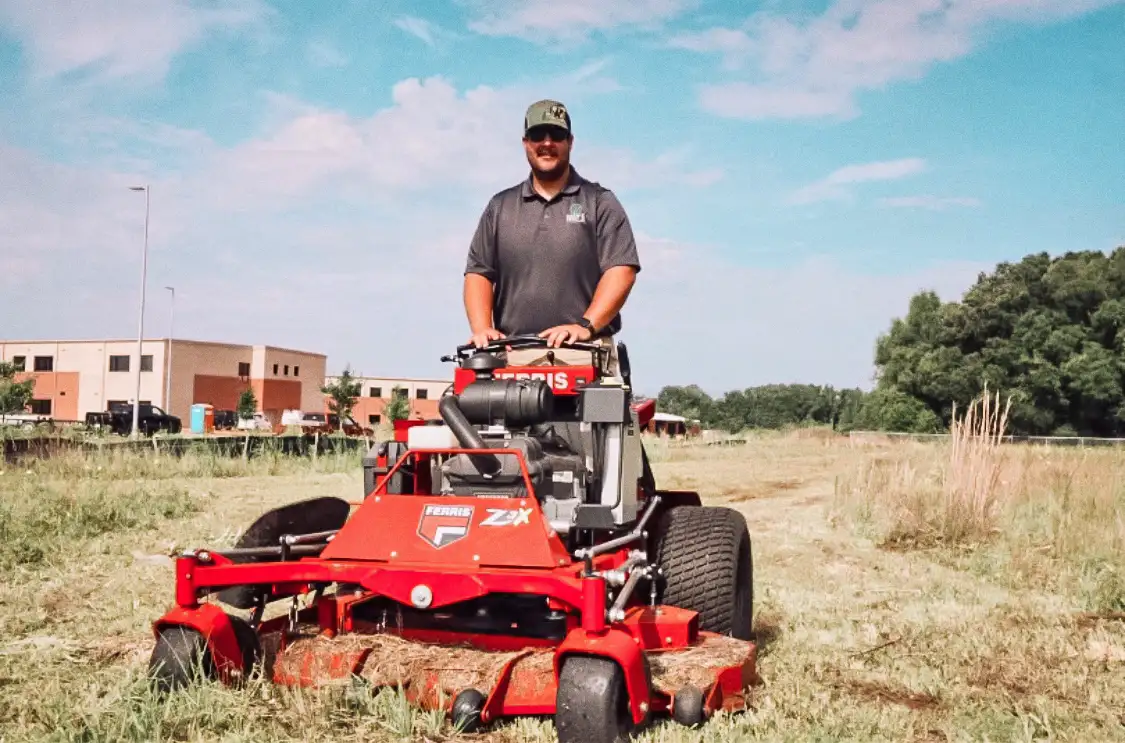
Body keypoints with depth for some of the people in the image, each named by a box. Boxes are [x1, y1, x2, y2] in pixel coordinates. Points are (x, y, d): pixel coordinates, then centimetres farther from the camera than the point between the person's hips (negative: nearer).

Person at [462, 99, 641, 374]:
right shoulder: (500, 206, 19)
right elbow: (478, 273, 15)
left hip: (583, 353, -2)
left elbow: (621, 270, -1)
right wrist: (482, 329, -3)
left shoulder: (600, 203, 9)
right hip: (513, 355, 2)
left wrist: (585, 326, -15)